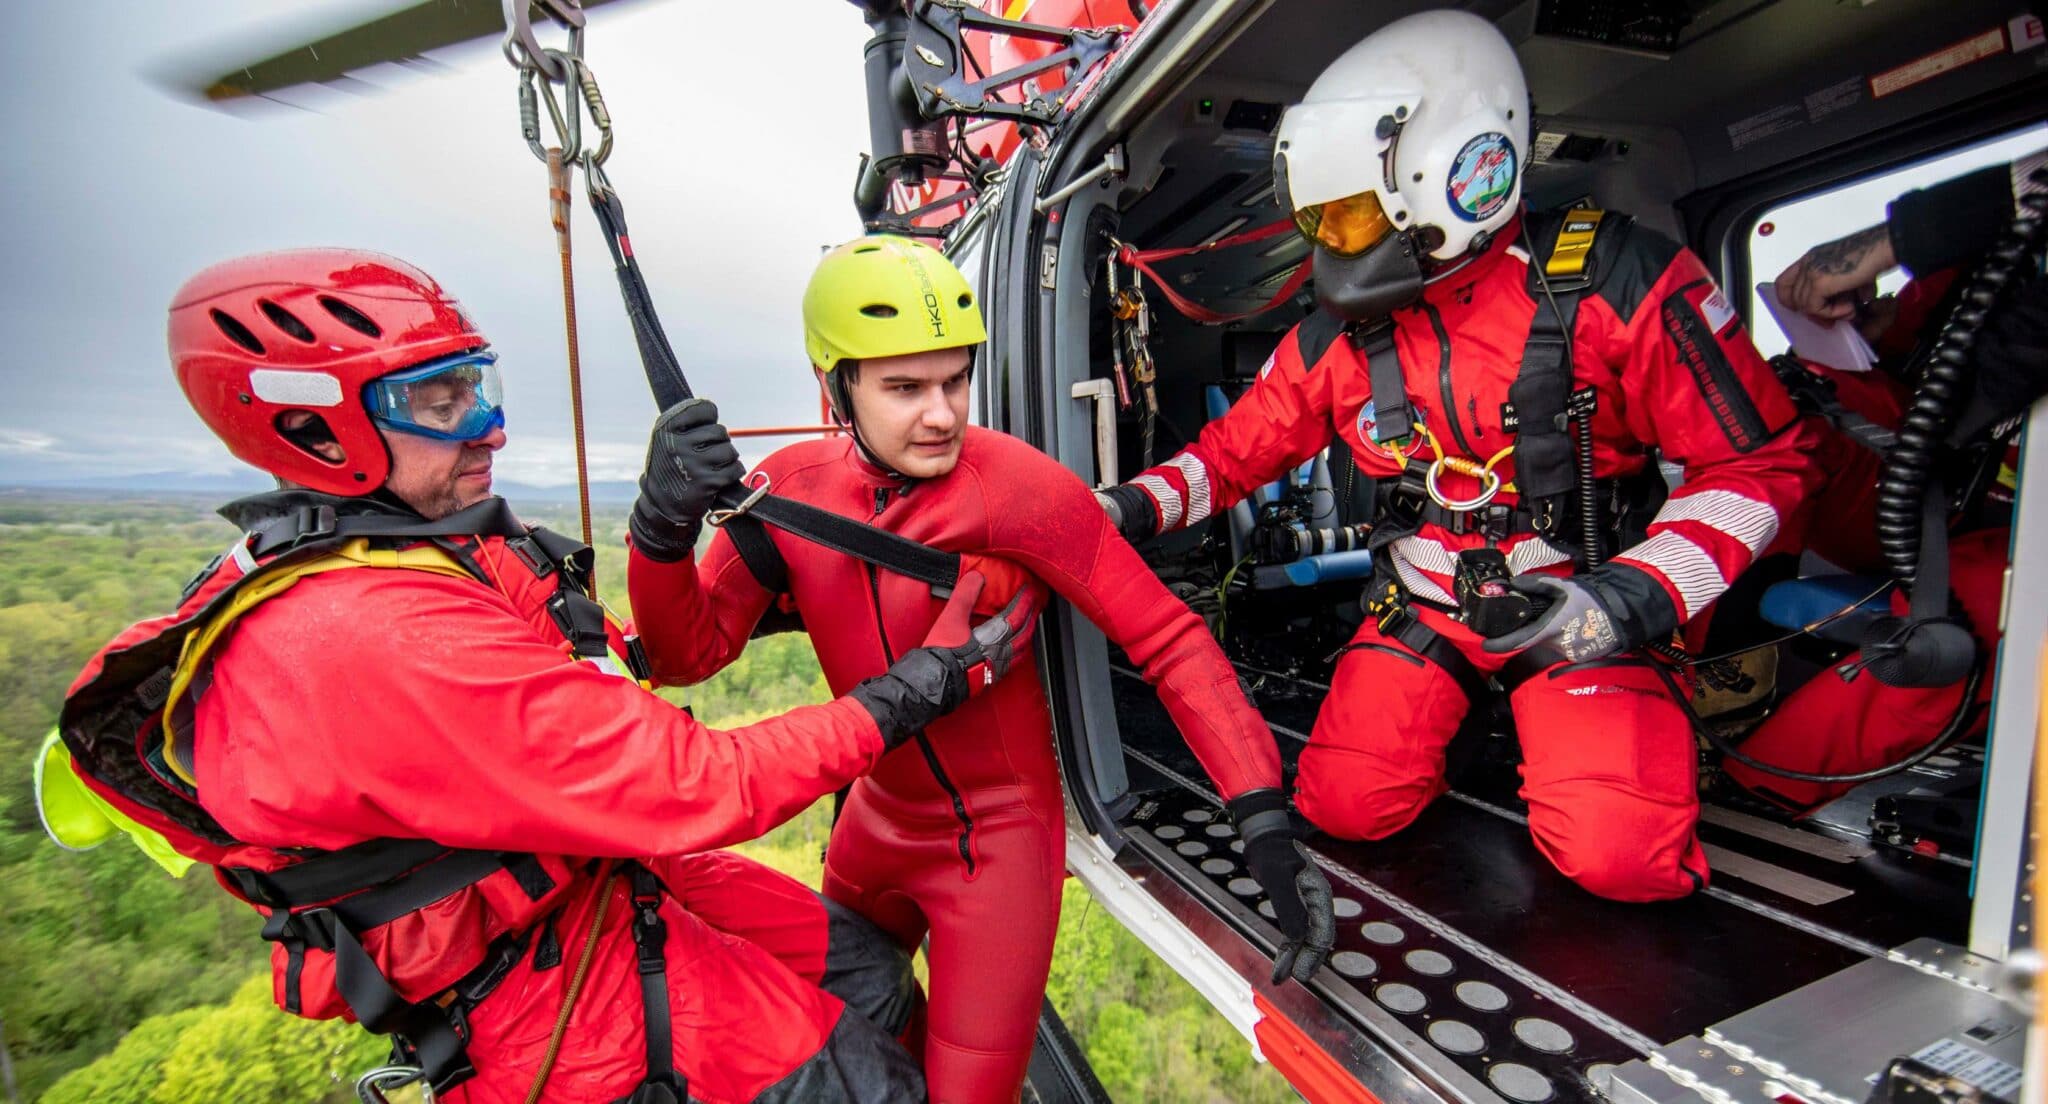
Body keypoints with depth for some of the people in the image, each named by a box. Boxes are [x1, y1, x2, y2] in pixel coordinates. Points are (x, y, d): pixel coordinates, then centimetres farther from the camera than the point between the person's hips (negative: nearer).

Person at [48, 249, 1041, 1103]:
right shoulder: (379, 644, -31)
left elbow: (646, 661, 4)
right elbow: (696, 789, -31)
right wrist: (909, 693, -22)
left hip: (612, 888, 9)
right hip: (561, 1010, -9)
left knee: (870, 977, 16)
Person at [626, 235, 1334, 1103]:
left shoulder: (1014, 483, -24)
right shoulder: (789, 489, -9)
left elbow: (1168, 639, -22)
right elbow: (686, 653, -8)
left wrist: (1265, 824, -27)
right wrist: (662, 528, -27)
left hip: (998, 835, -5)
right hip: (878, 817, 5)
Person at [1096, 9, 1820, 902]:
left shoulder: (1611, 283, -15)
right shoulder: (1337, 339, -2)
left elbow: (1758, 460, -9)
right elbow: (1235, 449, 5)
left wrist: (1633, 597, -23)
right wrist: (1133, 506, -12)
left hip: (1580, 606, -3)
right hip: (1425, 607, 3)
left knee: (1616, 853, -19)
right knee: (1343, 805, -8)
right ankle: (1469, 722, 22)